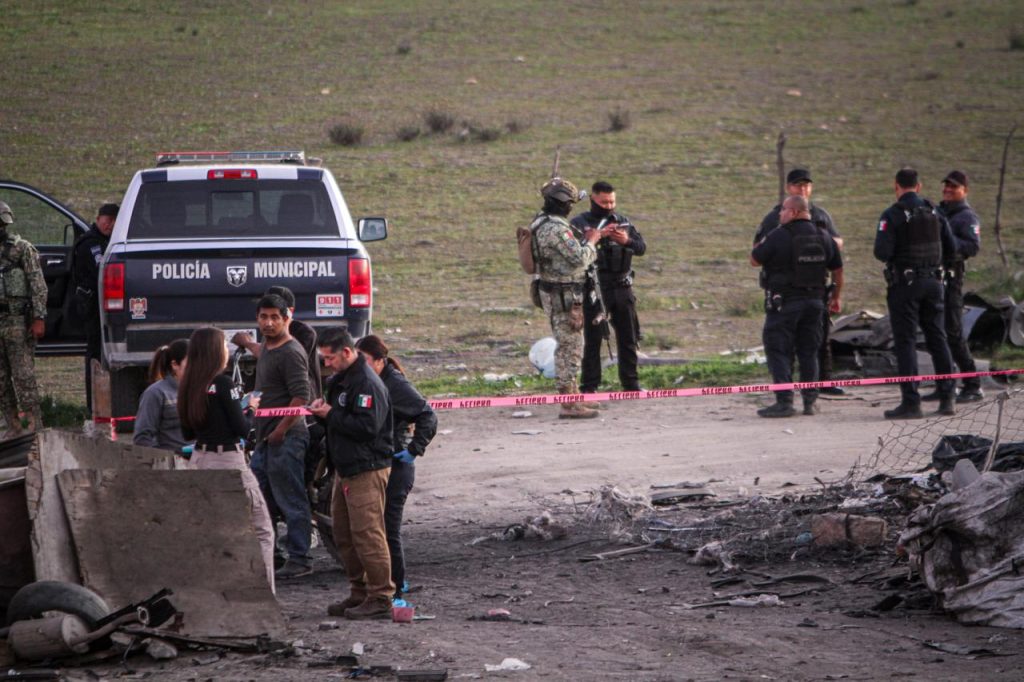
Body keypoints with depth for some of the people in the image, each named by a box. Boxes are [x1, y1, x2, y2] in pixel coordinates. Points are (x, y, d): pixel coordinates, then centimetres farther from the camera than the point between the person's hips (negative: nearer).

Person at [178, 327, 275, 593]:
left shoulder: (188, 386, 6)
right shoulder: (223, 384, -14)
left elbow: (187, 433, 14)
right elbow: (242, 429, -12)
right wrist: (250, 409, 5)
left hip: (199, 461, 7)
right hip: (228, 461, -7)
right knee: (261, 531, 2)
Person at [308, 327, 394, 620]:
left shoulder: (367, 383, -17)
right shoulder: (340, 379, 15)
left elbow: (367, 427, -25)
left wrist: (331, 415, -16)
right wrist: (322, 408, 5)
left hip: (367, 470, -10)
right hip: (345, 469, 10)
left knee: (367, 533, -10)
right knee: (343, 534, 13)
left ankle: (380, 598, -6)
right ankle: (359, 593, 20)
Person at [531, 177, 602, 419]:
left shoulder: (540, 222, 9)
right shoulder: (556, 229, -23)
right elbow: (579, 259, -23)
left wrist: (586, 239, 13)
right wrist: (591, 241, -7)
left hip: (552, 291, 10)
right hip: (564, 296, -10)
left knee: (568, 347, 19)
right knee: (570, 347, -6)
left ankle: (573, 397, 28)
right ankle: (569, 404, -5)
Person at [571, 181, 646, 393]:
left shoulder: (623, 222, 11)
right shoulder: (579, 223, -3)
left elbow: (642, 248, 7)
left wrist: (627, 241, -14)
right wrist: (597, 236, -27)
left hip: (622, 288, 5)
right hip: (594, 290, -4)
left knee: (628, 338, 10)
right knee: (593, 340, -1)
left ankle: (631, 383, 19)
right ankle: (588, 387, 3)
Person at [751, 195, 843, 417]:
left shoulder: (778, 237, -13)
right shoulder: (823, 237, 6)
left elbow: (754, 261, -4)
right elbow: (837, 270, 14)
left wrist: (760, 243, 16)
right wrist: (836, 297, 27)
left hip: (784, 302, -6)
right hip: (814, 302, 6)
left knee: (779, 352, -1)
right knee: (809, 352, 13)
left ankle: (784, 401, -8)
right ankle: (810, 401, 13)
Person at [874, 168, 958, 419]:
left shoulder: (892, 215, -12)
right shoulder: (934, 213, 5)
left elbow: (882, 252, -18)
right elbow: (951, 248, 6)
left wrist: (889, 256, 5)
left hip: (904, 284, -5)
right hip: (933, 282, 5)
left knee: (905, 341, -2)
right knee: (938, 339, 12)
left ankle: (911, 402, -6)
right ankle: (946, 398, 12)